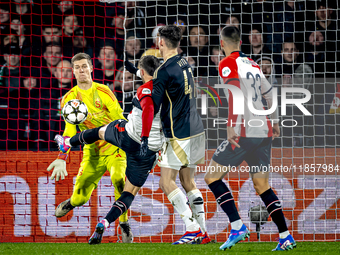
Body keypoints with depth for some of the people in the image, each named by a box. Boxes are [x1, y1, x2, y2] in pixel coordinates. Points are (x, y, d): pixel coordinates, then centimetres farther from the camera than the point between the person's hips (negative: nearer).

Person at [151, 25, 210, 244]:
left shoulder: (164, 71, -14)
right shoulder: (185, 65, 10)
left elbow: (154, 105, -14)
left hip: (179, 135, -8)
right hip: (196, 130, 8)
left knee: (166, 182, -6)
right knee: (188, 181, 14)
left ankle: (192, 228, -13)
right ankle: (203, 232, 10)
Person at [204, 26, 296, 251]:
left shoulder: (228, 64, -5)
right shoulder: (252, 64, 16)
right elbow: (269, 94, 21)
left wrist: (232, 127, -22)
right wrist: (274, 122, 32)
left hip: (243, 133, -7)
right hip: (264, 131, 7)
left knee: (212, 177, 1)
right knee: (262, 185, 13)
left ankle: (238, 227, -11)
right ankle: (286, 237, 5)